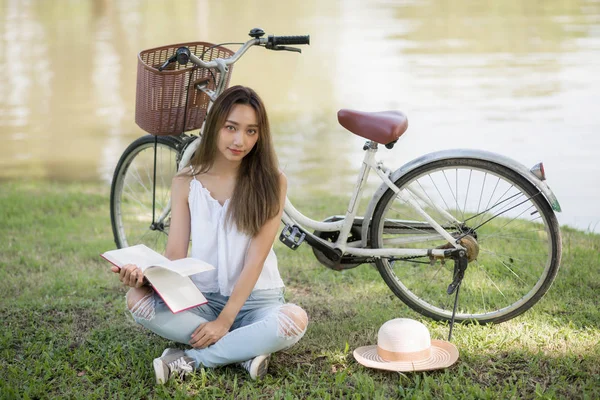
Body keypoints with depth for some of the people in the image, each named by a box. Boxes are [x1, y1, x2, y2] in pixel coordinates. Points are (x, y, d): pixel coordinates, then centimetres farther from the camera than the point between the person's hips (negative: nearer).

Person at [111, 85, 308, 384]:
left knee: (295, 320, -34)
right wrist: (144, 274, -27)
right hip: (202, 299, 2)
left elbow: (255, 259, -12)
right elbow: (175, 256, -4)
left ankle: (190, 360, -21)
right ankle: (242, 349, -20)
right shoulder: (186, 181, 0)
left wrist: (225, 320, -20)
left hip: (254, 300, -1)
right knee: (137, 299, -26)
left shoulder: (271, 182, -6)